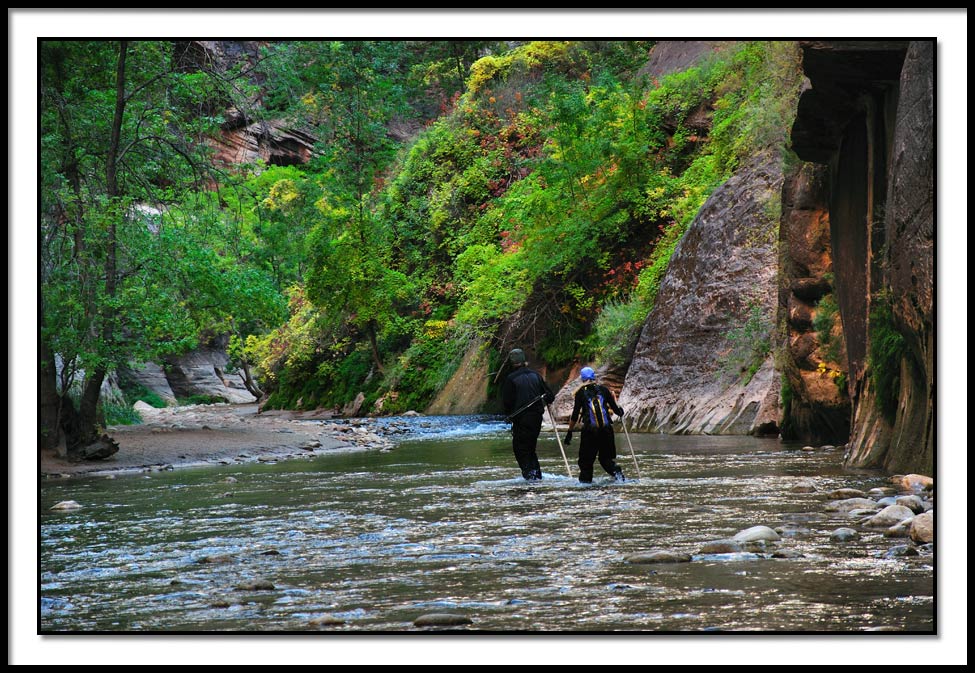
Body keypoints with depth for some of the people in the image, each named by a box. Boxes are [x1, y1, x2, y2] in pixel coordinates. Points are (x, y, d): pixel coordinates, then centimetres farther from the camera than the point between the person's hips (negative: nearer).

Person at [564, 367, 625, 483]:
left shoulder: (581, 392, 1)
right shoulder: (604, 390, 6)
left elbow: (575, 415, -2)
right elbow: (615, 408, 11)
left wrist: (570, 432, 5)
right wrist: (620, 413, 34)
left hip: (589, 431, -2)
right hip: (606, 430, 2)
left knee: (586, 460, 10)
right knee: (606, 458, 14)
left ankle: (585, 481, 6)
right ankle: (616, 471, -11)